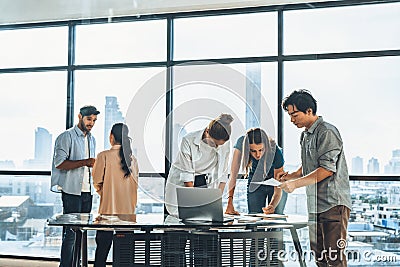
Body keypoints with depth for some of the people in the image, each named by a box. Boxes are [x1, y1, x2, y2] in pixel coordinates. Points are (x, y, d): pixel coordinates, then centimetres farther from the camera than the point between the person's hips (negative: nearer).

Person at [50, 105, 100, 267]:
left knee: (81, 232, 7)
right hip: (72, 191, -7)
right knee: (71, 232, -8)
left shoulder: (92, 140, 19)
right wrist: (84, 162, -21)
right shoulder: (67, 137, -5)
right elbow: (59, 163, -16)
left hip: (87, 191, 7)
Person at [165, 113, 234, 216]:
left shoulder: (224, 145, -11)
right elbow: (187, 175, -21)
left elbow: (222, 174, -4)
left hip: (205, 184, 3)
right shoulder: (188, 141, -23)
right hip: (182, 186, -3)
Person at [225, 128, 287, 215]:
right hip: (254, 184, 1)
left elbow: (278, 189, -28)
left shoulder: (275, 152, -32)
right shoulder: (241, 143, -30)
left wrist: (272, 206, -47)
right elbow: (233, 174, -29)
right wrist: (230, 203, -38)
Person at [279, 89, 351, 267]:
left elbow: (327, 169, -19)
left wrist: (296, 183, -19)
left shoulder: (327, 132, -12)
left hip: (333, 203, -9)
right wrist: (291, 176, 8)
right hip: (315, 204, 9)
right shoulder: (305, 134, 17)